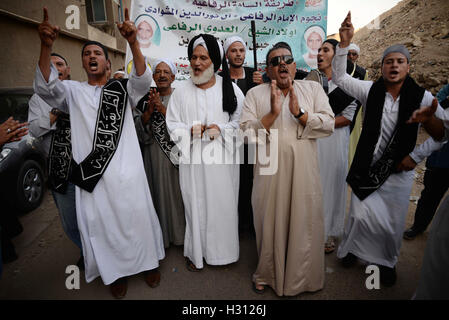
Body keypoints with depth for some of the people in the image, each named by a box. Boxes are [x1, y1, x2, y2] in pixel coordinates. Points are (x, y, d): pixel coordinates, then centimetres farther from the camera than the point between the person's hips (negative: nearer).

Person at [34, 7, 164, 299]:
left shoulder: (123, 88, 7)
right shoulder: (73, 91, 10)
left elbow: (143, 79, -12)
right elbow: (46, 87, -8)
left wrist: (133, 42, -26)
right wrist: (46, 46, -22)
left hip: (127, 172, -1)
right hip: (92, 174, 2)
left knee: (138, 219, 10)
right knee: (103, 226, 12)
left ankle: (150, 261, 33)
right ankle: (117, 272, 33)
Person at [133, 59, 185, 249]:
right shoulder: (145, 99, 9)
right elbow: (138, 128, 3)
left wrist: (162, 108, -18)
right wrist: (149, 111, -13)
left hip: (176, 153, -2)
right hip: (154, 155, 2)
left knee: (176, 191, 5)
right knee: (159, 191, 8)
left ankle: (179, 233, 23)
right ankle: (161, 235, 24)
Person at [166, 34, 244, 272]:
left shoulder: (230, 89, 3)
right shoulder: (181, 92, 6)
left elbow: (241, 120, 3)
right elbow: (172, 125, 7)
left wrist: (221, 129, -14)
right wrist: (190, 130, -12)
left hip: (222, 157, 0)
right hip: (193, 159, 1)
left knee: (223, 204, 6)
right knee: (195, 204, 8)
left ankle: (223, 250, 29)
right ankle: (196, 252, 28)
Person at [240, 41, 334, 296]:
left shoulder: (313, 88, 8)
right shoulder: (255, 94, 6)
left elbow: (329, 124, -2)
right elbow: (247, 132, -4)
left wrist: (299, 112, -16)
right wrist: (272, 113, -17)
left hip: (303, 171, 1)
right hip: (270, 171, 0)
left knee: (303, 223, 9)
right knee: (269, 224, 10)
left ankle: (300, 278, 34)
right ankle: (266, 275, 35)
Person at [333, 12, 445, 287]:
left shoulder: (422, 98, -4)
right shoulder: (371, 90, -2)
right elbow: (340, 77, -8)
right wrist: (345, 42, -18)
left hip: (399, 172, 1)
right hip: (366, 168, 0)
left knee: (393, 225, 11)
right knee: (362, 215, 3)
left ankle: (387, 262, 37)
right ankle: (351, 249, 32)